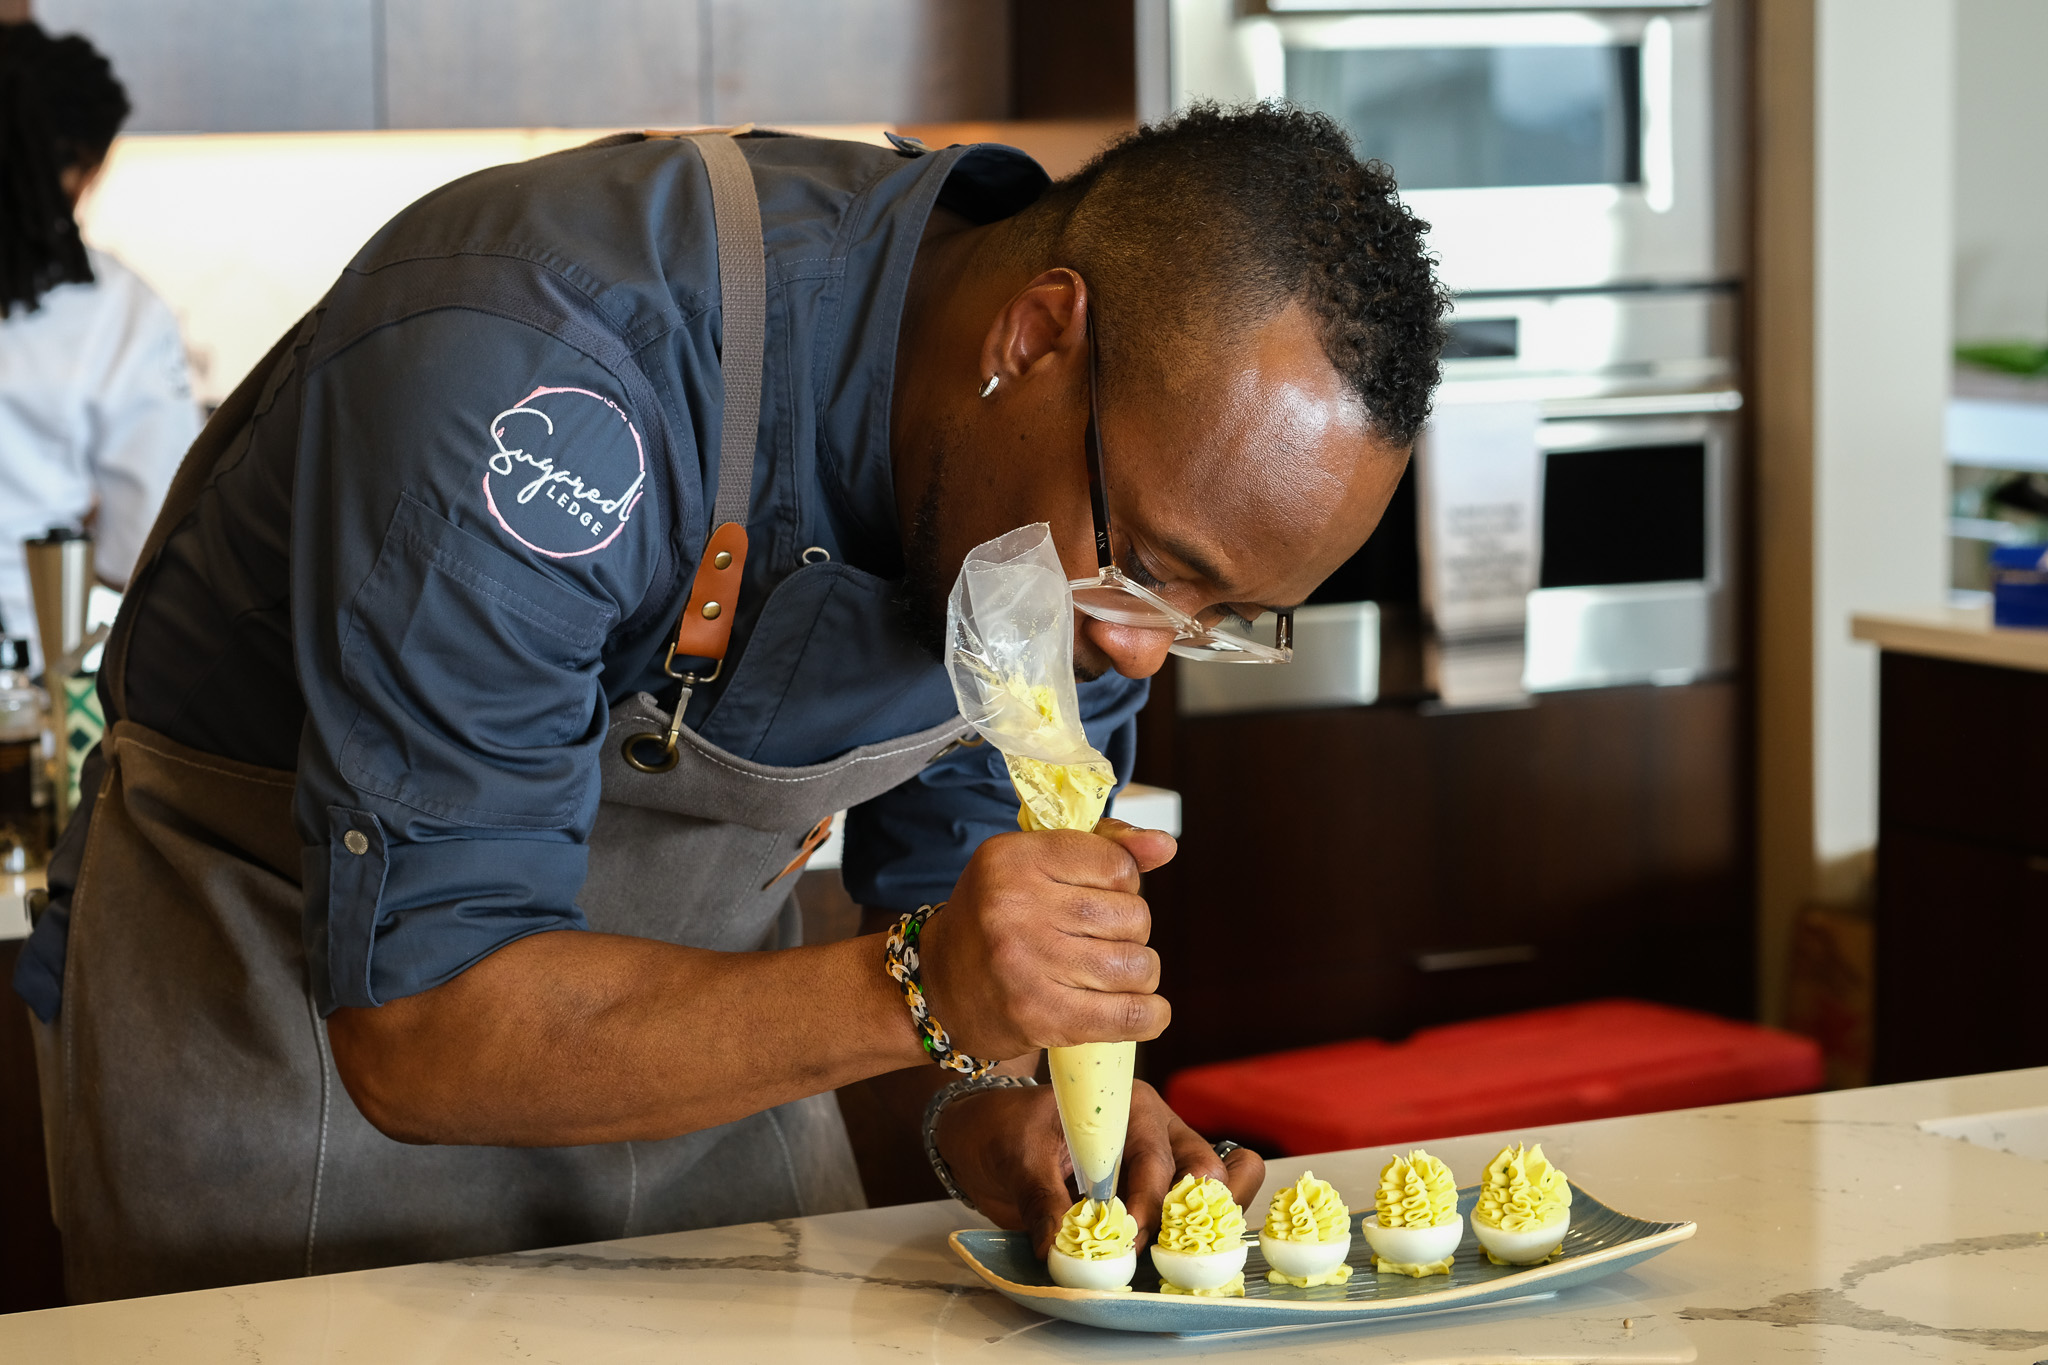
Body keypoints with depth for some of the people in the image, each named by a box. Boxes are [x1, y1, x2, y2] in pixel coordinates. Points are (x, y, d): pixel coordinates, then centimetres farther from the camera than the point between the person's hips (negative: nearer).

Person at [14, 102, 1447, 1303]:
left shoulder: (1126, 485, -15)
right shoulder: (536, 389, -36)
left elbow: (969, 861, -1)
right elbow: (417, 1027, -36)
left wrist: (999, 1093, -22)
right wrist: (916, 999, -45)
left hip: (682, 968, 5)